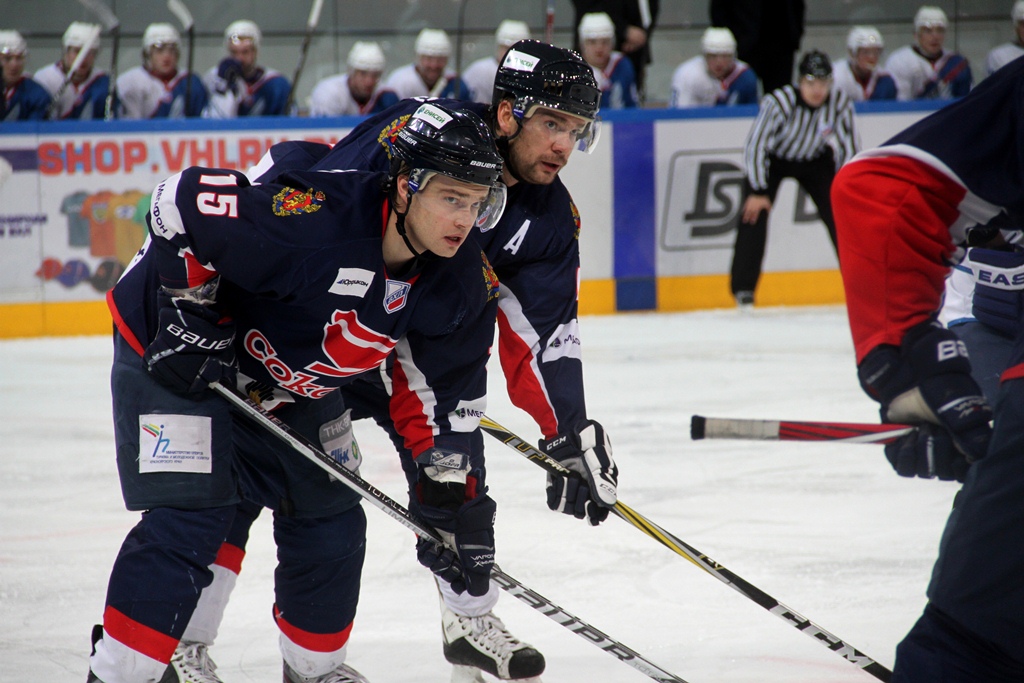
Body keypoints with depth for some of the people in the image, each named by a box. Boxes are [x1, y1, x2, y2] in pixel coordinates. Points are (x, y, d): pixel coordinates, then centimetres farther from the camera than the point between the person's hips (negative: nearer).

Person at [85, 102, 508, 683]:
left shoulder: (464, 280, -14)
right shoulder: (311, 220, -38)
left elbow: (445, 374, 2)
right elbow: (181, 201, -32)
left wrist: (450, 473, -1)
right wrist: (192, 314, -26)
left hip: (294, 386, 7)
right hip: (174, 353, -7)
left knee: (332, 525, 9)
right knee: (189, 518, -17)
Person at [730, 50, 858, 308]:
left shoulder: (840, 105, -24)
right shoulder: (779, 102, -34)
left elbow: (848, 149, -11)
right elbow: (756, 144, -28)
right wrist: (758, 192, -27)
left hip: (814, 159, 3)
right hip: (772, 159, -3)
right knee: (754, 214, -18)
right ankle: (743, 287, -9)